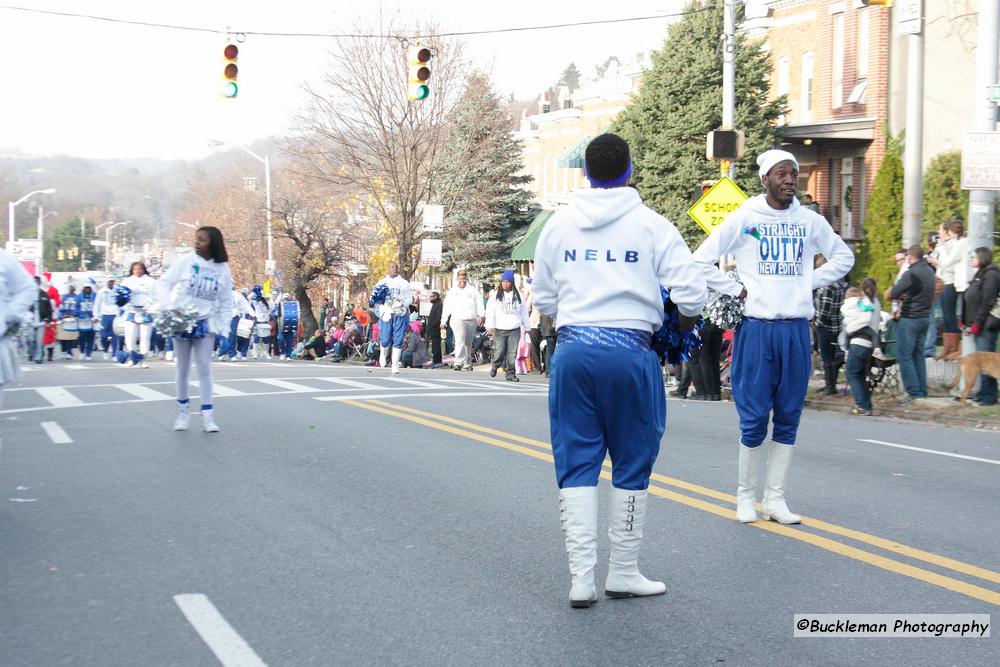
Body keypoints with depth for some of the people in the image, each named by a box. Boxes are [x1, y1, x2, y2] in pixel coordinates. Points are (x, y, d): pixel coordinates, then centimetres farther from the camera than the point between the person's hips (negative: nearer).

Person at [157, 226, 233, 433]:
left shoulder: (222, 269, -2)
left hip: (206, 323, 0)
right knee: (183, 368, 7)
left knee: (205, 368, -4)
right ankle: (183, 410, 24)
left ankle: (207, 416, -1)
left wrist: (223, 327, 0)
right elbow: (163, 284, -5)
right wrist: (170, 308, -17)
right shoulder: (185, 261, -8)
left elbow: (226, 302, 6)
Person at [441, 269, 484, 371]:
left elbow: (479, 303, 2)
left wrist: (481, 315, -15)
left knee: (468, 343, 11)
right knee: (460, 340, -20)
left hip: (471, 320, 2)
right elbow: (446, 307, 13)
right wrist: (443, 321, 9)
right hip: (457, 319, -2)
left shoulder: (473, 291, 10)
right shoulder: (452, 291, 12)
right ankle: (458, 362, -28)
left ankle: (467, 363, 22)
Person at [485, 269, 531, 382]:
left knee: (512, 353, -1)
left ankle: (511, 374, 6)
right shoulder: (495, 295, 4)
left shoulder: (518, 296, 11)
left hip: (515, 330, 2)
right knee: (499, 352, -7)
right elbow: (490, 312, -3)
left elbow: (524, 313, 16)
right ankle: (495, 366, 22)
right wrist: (489, 326, -14)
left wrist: (527, 327, 16)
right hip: (499, 330, -2)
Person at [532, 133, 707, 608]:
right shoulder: (651, 225, -2)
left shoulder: (559, 224, 8)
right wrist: (682, 327, 14)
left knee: (576, 464, 8)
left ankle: (581, 577, 4)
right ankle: (623, 573, 18)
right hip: (629, 351, -3)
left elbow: (543, 298, 15)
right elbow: (691, 293, -6)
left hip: (573, 349, 3)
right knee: (631, 464, 10)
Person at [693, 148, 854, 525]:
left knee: (788, 419, 6)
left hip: (796, 329, 3)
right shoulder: (743, 219, -1)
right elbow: (701, 261, 2)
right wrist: (734, 289, -4)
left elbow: (843, 257, 22)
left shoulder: (810, 221, 8)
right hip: (756, 327, -3)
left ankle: (775, 498, 14)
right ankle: (745, 496, 12)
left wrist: (810, 281, 8)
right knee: (754, 419, -2)